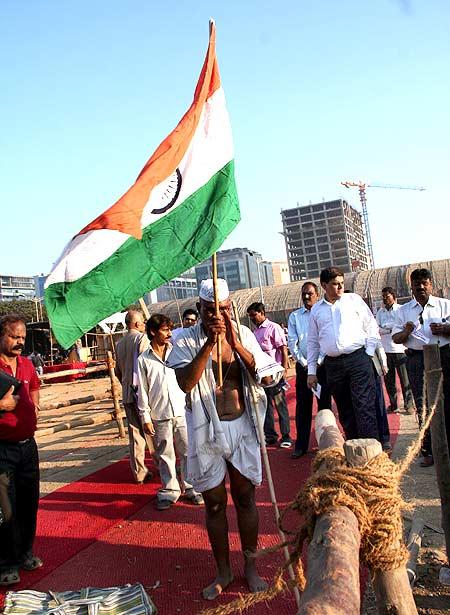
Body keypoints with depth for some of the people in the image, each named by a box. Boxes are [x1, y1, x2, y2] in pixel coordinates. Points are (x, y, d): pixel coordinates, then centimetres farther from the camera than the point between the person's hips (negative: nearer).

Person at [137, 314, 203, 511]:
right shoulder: (143, 360, 0)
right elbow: (142, 391, 1)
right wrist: (145, 417, -2)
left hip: (182, 412, 1)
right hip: (160, 416, -1)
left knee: (188, 452, 6)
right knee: (165, 455, 9)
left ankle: (191, 488, 20)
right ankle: (169, 491, 23)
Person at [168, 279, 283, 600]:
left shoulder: (243, 334, -2)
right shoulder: (187, 341, -8)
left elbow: (266, 377, -10)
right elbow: (185, 383, -21)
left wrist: (235, 344, -21)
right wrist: (210, 343, -27)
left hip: (242, 427, 1)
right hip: (207, 432, -1)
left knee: (245, 497, 12)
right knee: (214, 503, 12)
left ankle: (251, 567, 31)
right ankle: (223, 571, 31)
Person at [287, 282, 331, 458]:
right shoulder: (294, 316, 7)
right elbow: (292, 343, 4)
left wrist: (318, 363, -9)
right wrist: (304, 363, -4)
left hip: (322, 364, -2)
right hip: (303, 366, 2)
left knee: (325, 404, 4)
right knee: (302, 406, 3)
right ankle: (301, 445, 10)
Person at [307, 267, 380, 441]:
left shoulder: (354, 299, 7)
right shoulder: (316, 309, 13)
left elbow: (371, 326, 7)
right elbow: (313, 342, 15)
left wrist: (369, 353, -2)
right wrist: (311, 371, 11)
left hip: (358, 359, -3)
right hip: (333, 364, 3)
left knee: (364, 407, -9)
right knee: (344, 411, 9)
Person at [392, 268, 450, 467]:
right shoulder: (403, 311, 13)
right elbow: (396, 338, 11)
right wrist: (406, 332, -10)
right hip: (417, 359, 1)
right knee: (423, 406, 1)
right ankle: (428, 451, 10)